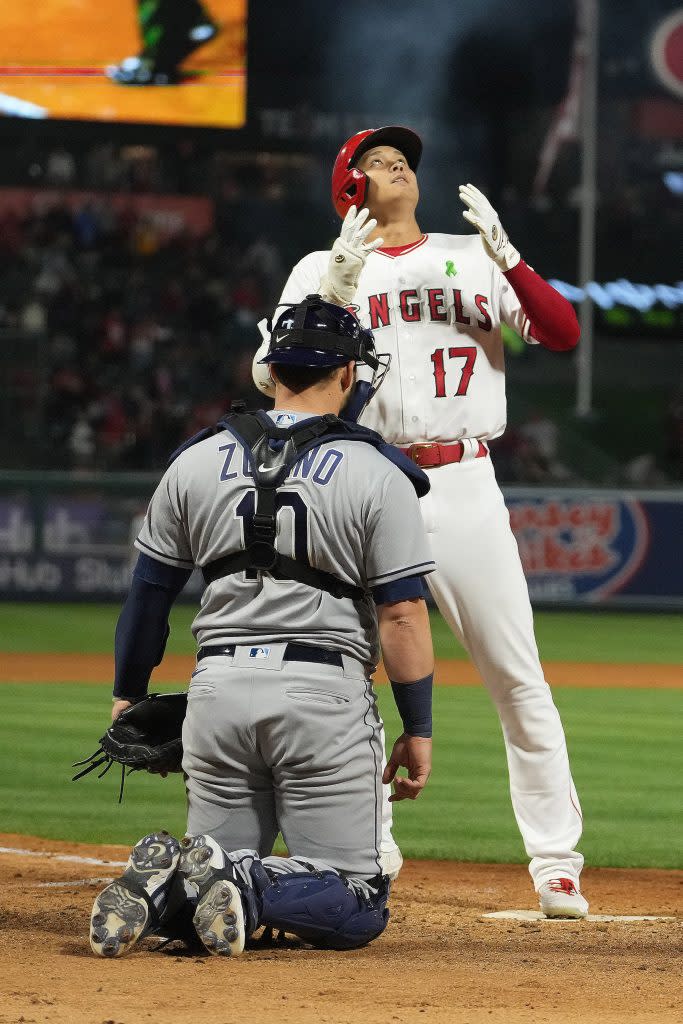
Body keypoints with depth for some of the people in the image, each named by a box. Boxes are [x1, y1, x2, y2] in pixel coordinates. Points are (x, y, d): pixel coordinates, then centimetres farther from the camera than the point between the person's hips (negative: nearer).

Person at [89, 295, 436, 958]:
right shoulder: (378, 475, -3)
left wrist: (129, 695, 23)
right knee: (356, 903, 2)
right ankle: (249, 885, -27)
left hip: (218, 684, 4)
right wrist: (418, 729, 1)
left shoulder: (197, 462, 8)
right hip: (325, 695, -4)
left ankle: (161, 884, -19)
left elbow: (148, 591, 12)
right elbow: (402, 613, -7)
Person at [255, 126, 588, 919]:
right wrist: (335, 290, -17)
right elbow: (273, 376, -5)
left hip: (464, 487, 0)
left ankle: (556, 866, -1)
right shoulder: (321, 271, 10)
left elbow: (563, 334, 1)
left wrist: (506, 257, -13)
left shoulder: (475, 259, 13)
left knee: (517, 678, -4)